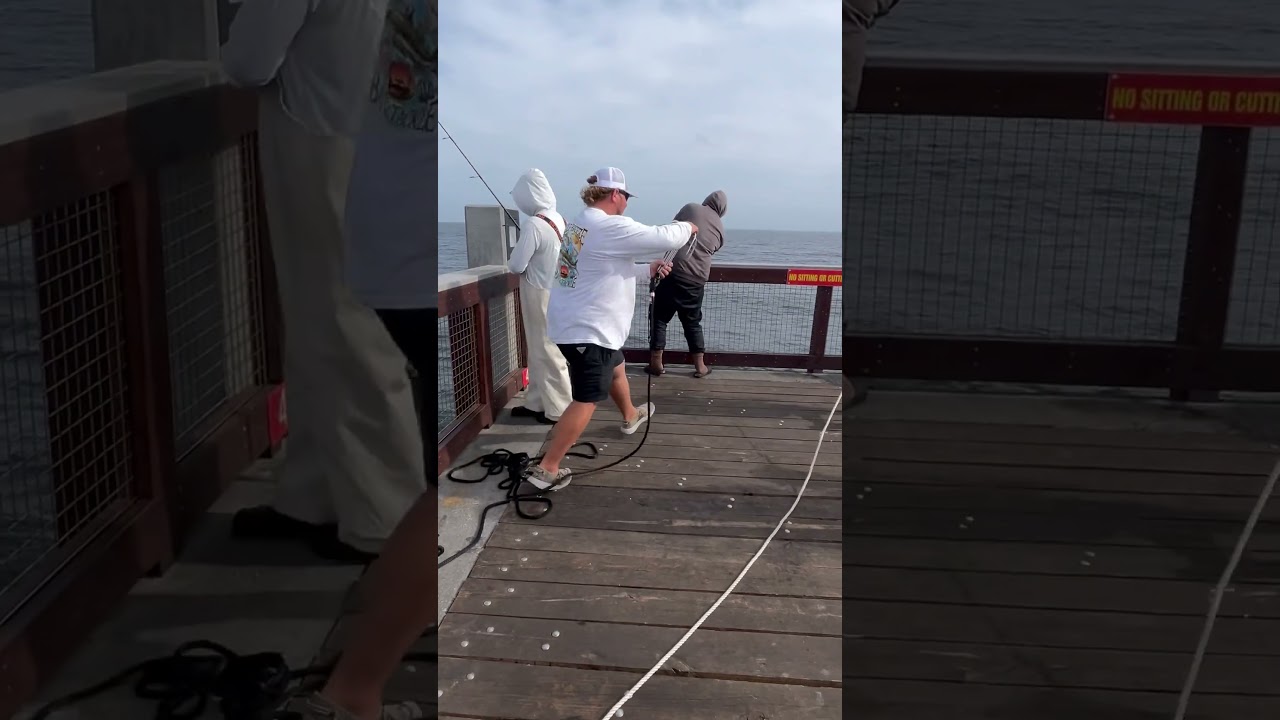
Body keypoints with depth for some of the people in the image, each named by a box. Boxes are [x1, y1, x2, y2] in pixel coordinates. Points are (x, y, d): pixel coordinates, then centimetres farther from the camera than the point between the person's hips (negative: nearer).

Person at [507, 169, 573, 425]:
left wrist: (513, 260, 2)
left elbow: (516, 266, -17)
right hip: (556, 292, 8)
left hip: (540, 296, -8)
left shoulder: (533, 225, -22)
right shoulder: (560, 220, 3)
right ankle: (537, 403, 29)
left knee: (547, 352, 3)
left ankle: (558, 410, 12)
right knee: (540, 350, 18)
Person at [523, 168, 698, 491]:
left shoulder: (581, 225, 12)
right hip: (588, 330, -11)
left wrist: (648, 270, 20)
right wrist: (686, 227, 3)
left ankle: (631, 416, 57)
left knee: (615, 367, 32)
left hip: (572, 323, 11)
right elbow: (664, 238, -18)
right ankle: (546, 469, -6)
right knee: (586, 400, -6)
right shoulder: (611, 227, -20)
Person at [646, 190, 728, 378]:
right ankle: (700, 366, 17)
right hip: (696, 279, 3)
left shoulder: (690, 208, 3)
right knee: (692, 322, 16)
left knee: (660, 317, 7)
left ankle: (656, 363, 5)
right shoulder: (720, 229, 12)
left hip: (673, 270, -3)